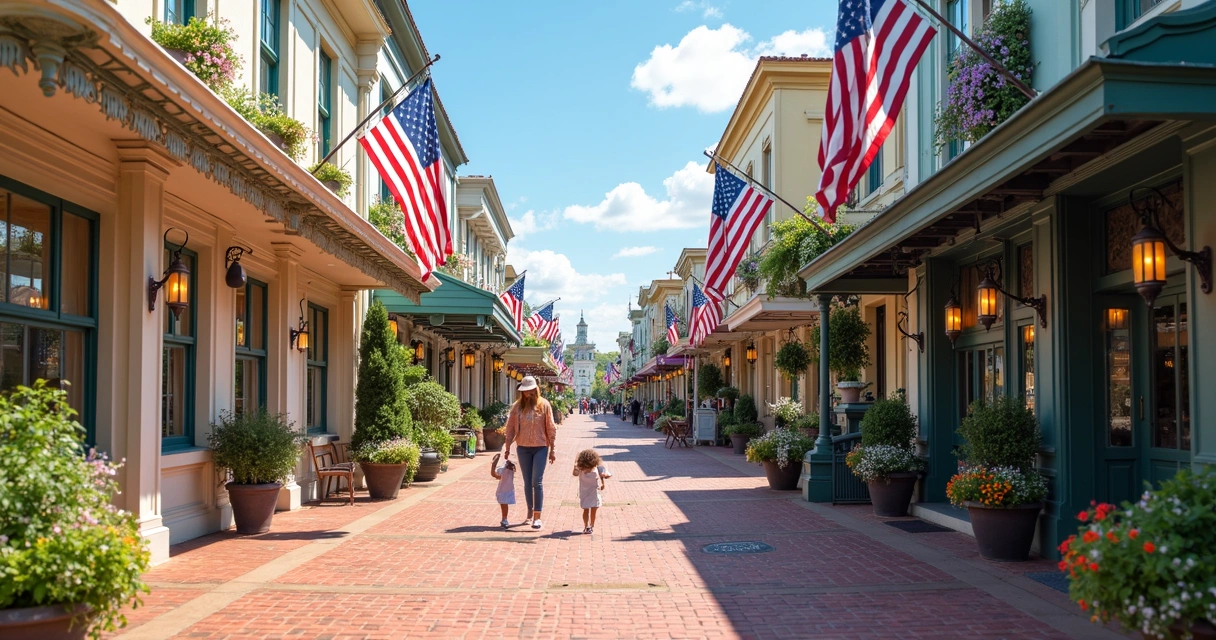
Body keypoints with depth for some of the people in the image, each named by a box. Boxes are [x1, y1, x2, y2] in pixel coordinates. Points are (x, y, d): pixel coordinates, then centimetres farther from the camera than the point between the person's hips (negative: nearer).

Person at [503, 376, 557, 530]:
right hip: (523, 448, 3)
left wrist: (552, 449, -2)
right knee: (527, 482, 11)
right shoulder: (517, 406, 2)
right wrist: (507, 448, 4)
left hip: (540, 447, -3)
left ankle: (537, 516, -5)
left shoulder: (544, 405, -3)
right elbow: (510, 428, 6)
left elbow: (551, 428, -1)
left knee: (537, 482, -7)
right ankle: (530, 513, 22)